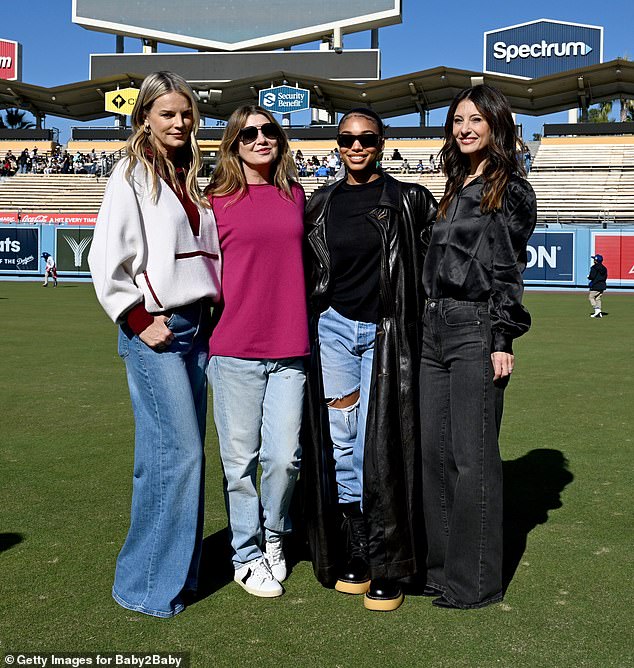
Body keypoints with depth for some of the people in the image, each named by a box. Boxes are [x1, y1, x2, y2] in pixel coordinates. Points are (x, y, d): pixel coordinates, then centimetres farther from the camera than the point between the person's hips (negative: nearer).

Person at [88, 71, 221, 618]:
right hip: (154, 331, -7)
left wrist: (211, 317, 13)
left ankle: (177, 569, 19)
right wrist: (140, 321, -12)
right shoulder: (132, 175, -4)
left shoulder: (189, 180, 17)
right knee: (179, 453, -11)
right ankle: (148, 585, 2)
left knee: (182, 453, 9)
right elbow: (106, 261, -10)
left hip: (195, 326, 7)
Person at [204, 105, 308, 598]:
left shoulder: (295, 194, 11)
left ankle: (275, 538, 31)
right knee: (241, 458, 5)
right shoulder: (217, 200, 0)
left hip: (290, 349, 3)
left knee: (285, 456, 5)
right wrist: (210, 326, -1)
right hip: (234, 349, -3)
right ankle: (248, 555, 24)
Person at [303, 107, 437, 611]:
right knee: (340, 442, 3)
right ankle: (358, 550, 17)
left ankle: (386, 566, 7)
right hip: (334, 327, 3)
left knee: (377, 446, -5)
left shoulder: (409, 201, 2)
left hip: (386, 333, -3)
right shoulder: (322, 203, 11)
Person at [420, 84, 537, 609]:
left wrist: (502, 340, -13)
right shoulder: (456, 188, 20)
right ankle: (441, 567, 21)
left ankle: (475, 582, 7)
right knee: (434, 453, 9)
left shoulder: (510, 189, -2)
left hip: (476, 329, -8)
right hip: (436, 328, 8)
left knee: (472, 457, -4)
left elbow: (508, 271, -8)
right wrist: (431, 323, 15)